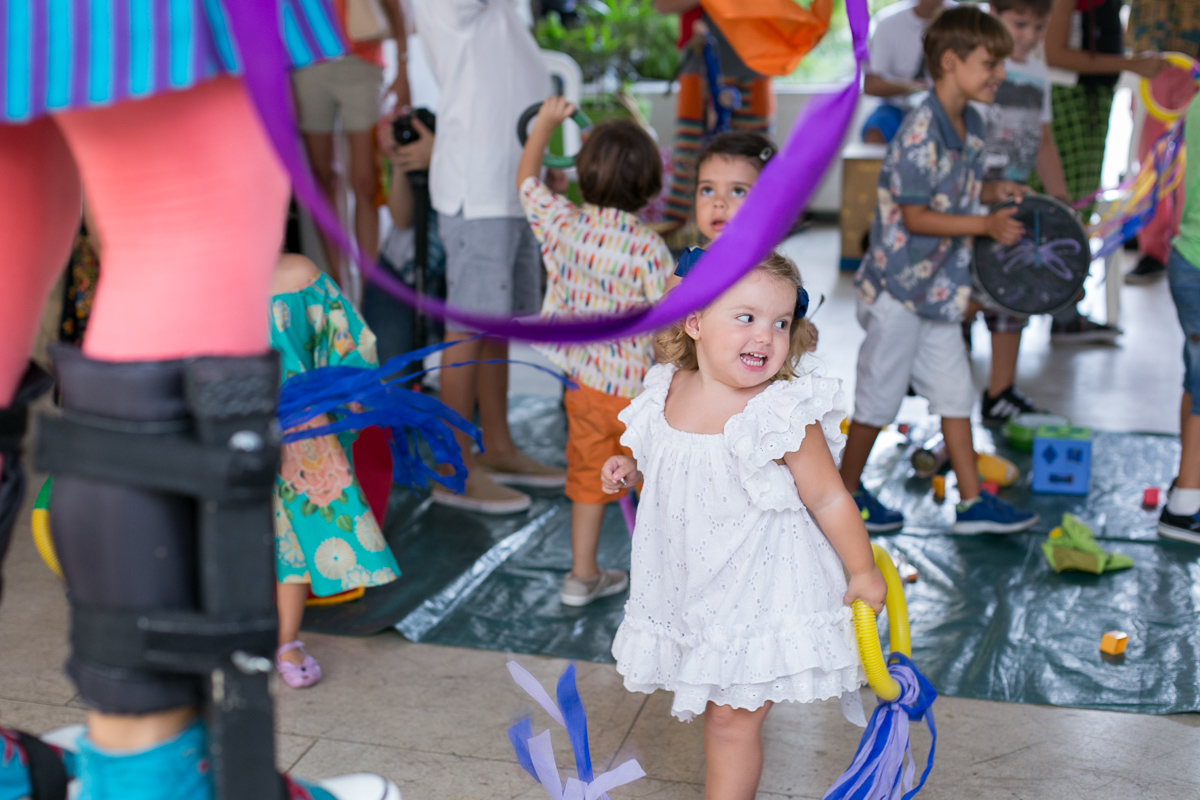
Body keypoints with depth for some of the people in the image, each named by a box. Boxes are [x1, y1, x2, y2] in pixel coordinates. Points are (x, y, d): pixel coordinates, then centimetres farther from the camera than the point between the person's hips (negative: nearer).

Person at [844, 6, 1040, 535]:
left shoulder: (970, 125, 6)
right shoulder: (920, 132, -23)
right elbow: (915, 217, -23)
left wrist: (991, 191, 1)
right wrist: (986, 225, -25)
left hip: (940, 287, 9)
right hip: (899, 285, -9)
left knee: (955, 391, 11)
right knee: (880, 393, 4)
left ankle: (972, 502, 19)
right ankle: (846, 493, 22)